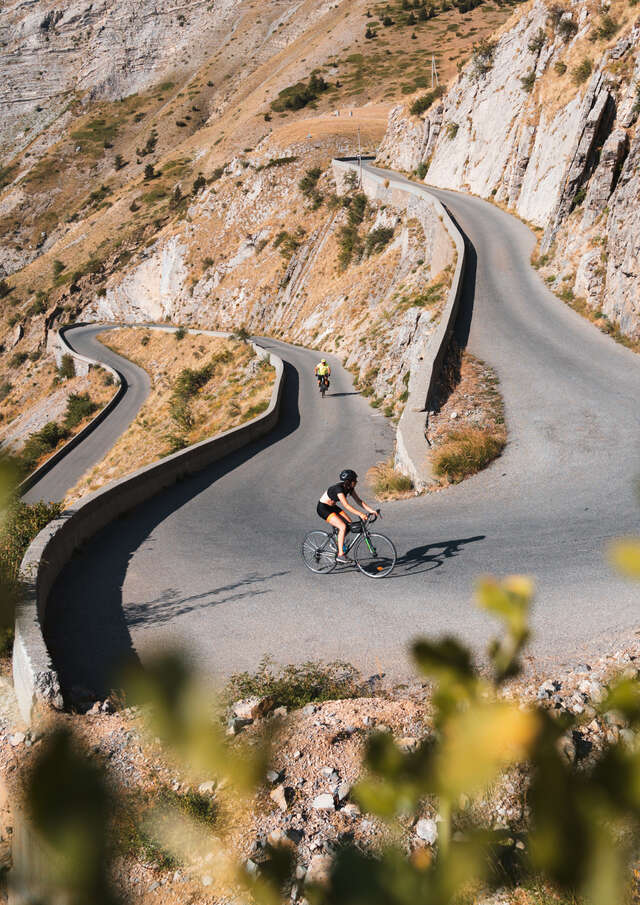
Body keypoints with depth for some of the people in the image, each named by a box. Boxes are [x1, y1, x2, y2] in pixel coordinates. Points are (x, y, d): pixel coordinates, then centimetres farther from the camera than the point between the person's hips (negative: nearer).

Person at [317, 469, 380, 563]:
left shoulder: (349, 488, -4)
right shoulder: (338, 488, -29)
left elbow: (359, 501, 0)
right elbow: (346, 506, -36)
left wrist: (371, 510, -10)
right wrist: (360, 514, -41)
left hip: (332, 507, 9)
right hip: (323, 508, -9)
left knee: (350, 524, -2)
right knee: (343, 527, -22)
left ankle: (338, 542, 18)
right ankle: (340, 555, -19)